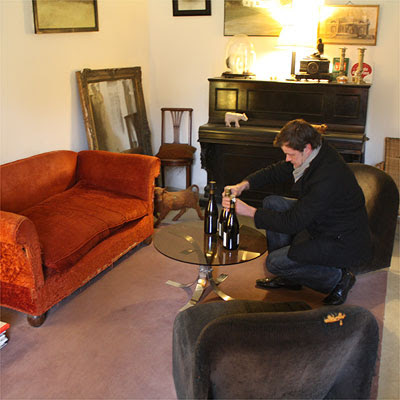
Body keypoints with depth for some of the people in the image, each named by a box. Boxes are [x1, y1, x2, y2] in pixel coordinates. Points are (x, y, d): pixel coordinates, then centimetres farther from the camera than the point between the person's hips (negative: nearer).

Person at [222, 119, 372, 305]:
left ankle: (338, 278, -1)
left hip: (343, 244, -10)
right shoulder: (311, 155, -6)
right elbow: (275, 171, 8)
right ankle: (288, 277, 11)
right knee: (272, 203, 4)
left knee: (274, 262, -16)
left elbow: (292, 223, -30)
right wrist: (243, 185, -9)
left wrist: (249, 211, -25)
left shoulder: (328, 176, -33)